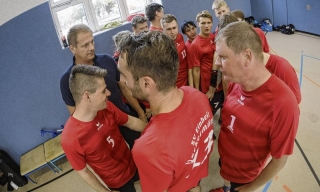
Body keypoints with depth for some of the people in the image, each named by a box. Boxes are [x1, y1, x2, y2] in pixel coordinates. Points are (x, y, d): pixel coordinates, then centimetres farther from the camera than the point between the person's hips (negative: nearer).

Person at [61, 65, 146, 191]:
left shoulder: (106, 107, -22)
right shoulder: (71, 140, -34)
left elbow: (131, 122, -6)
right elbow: (83, 171, -18)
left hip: (133, 162, 4)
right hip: (118, 182, -4)